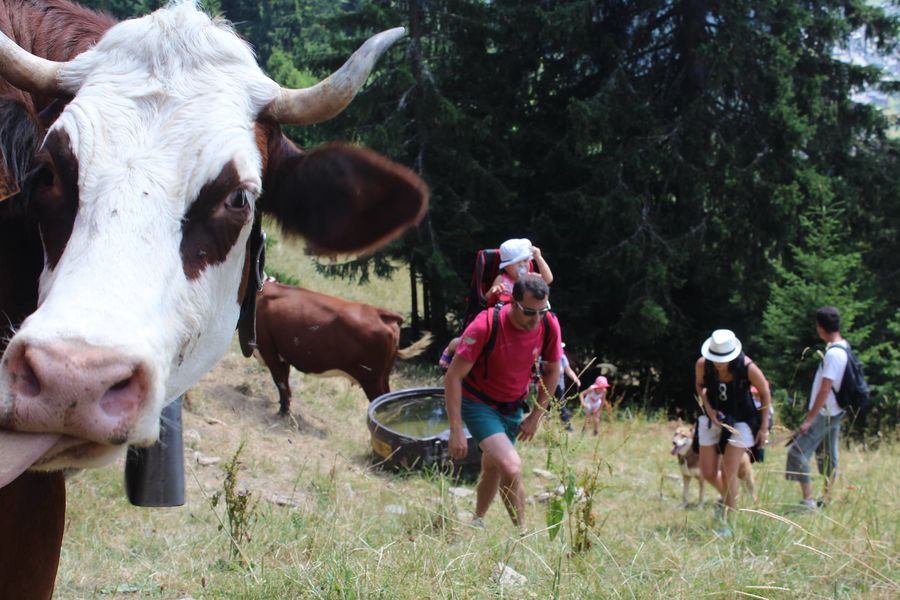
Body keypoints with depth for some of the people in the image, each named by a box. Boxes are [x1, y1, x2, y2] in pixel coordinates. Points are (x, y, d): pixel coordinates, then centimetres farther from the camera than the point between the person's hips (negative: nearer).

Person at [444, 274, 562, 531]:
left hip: (512, 407, 5)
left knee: (492, 468, 19)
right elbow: (453, 377, -23)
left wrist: (535, 416, 2)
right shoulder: (485, 325, -30)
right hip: (478, 402, -5)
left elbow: (552, 370, 3)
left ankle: (477, 521, 44)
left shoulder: (549, 325, -16)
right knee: (511, 467, -23)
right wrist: (456, 430, -25)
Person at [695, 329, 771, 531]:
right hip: (713, 418, 4)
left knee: (728, 473, -8)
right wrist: (708, 408, -10)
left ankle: (729, 523, 6)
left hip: (740, 421, -4)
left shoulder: (747, 368, -25)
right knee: (708, 473, 6)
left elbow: (765, 394, -9)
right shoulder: (702, 364, -16)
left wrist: (764, 428, -5)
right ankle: (727, 498, 37)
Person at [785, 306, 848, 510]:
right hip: (833, 412, 10)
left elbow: (825, 389, -24)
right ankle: (827, 499, 25)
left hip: (824, 414, -10)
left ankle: (808, 501, -9)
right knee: (828, 455, 17)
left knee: (797, 452, -9)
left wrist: (809, 419, -21)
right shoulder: (844, 347, 9)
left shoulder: (833, 353, -22)